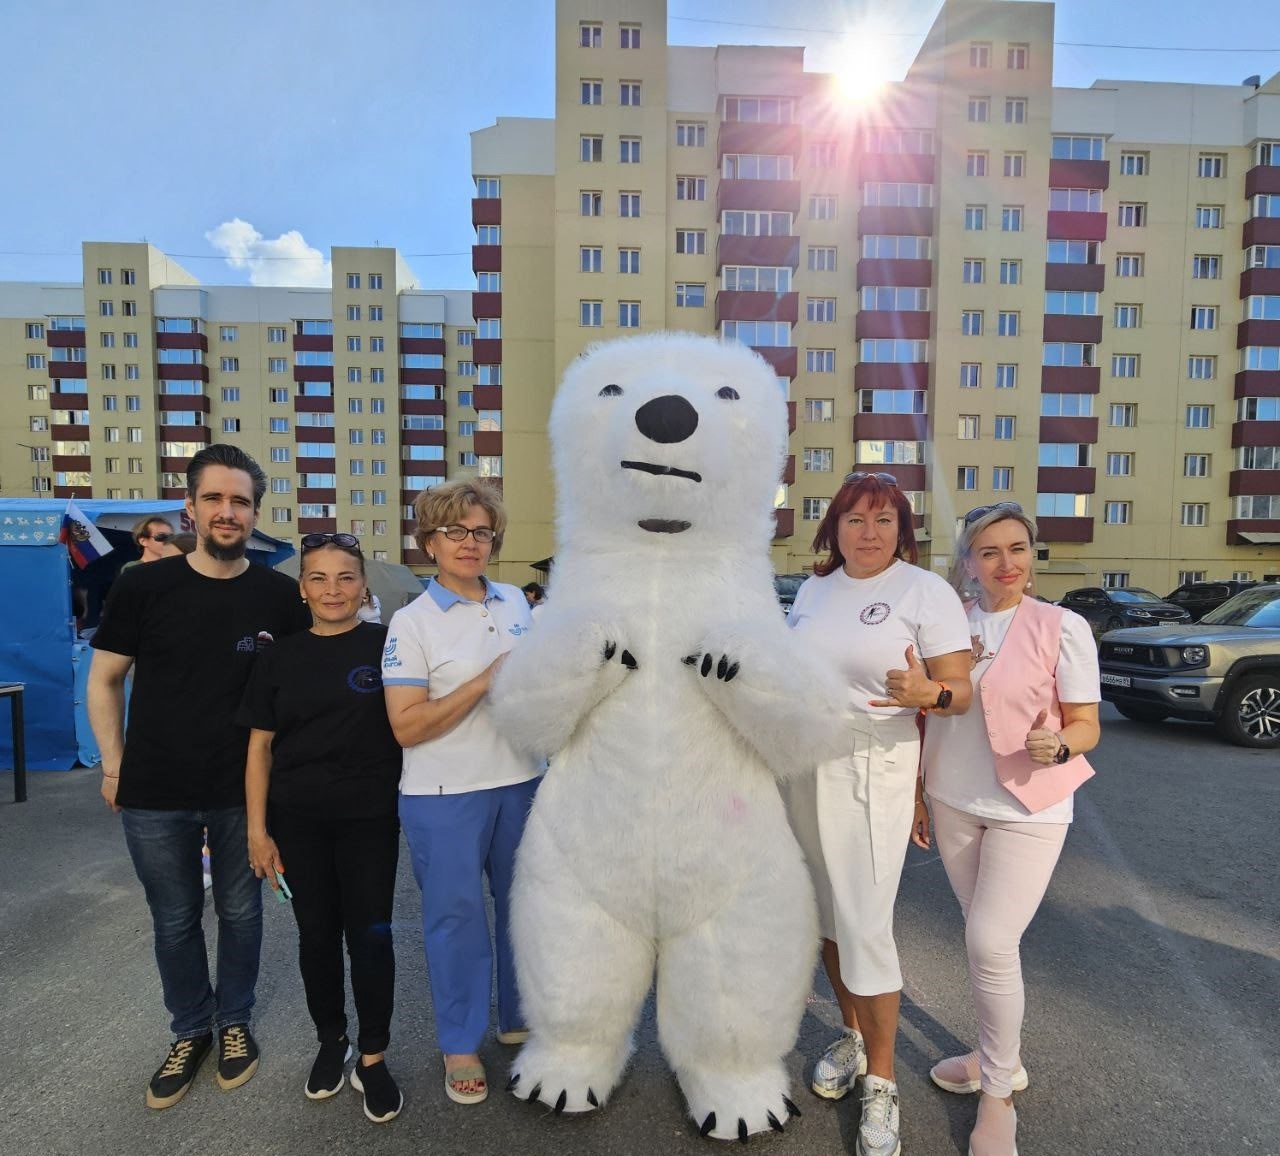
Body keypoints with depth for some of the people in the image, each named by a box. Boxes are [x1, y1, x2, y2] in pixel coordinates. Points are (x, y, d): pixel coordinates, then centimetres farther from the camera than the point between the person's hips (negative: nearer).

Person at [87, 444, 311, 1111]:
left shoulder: (279, 596, -7)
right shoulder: (143, 587, -7)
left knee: (240, 914, 16)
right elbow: (104, 680, 4)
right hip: (154, 795, 1)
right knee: (174, 923, 17)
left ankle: (235, 1022, 39)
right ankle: (190, 1032, 39)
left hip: (244, 793, 0)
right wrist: (113, 764, 1)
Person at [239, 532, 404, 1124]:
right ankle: (331, 1041, 37)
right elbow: (260, 747, 5)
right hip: (298, 823, 3)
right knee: (317, 934, 15)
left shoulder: (386, 645, -7)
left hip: (370, 819, -2)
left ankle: (373, 1057, 25)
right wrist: (257, 831, 3)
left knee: (369, 936, 4)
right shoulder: (280, 658, 1)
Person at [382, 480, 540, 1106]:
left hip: (522, 782, 5)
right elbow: (407, 726, -15)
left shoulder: (516, 602, 6)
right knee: (456, 915, 8)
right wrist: (486, 682, -21)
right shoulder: (412, 622, -9)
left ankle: (520, 1018, 39)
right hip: (445, 796, -4)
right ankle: (460, 1046, 30)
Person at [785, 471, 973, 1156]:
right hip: (804, 767, 6)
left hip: (872, 773, -5)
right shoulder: (814, 589, 8)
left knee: (865, 927, -2)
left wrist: (928, 693, -31)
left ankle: (880, 1082, 19)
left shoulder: (927, 591, -9)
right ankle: (852, 1035, 38)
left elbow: (961, 693, -11)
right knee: (827, 913, 16)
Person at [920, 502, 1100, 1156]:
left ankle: (998, 1098, 16)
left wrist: (1056, 745, -29)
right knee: (983, 937, 15)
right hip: (954, 803, 4)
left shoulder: (1063, 628, -10)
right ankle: (1000, 1057, 36)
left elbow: (1086, 727, -6)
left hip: (1027, 809, -4)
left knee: (991, 944, -6)